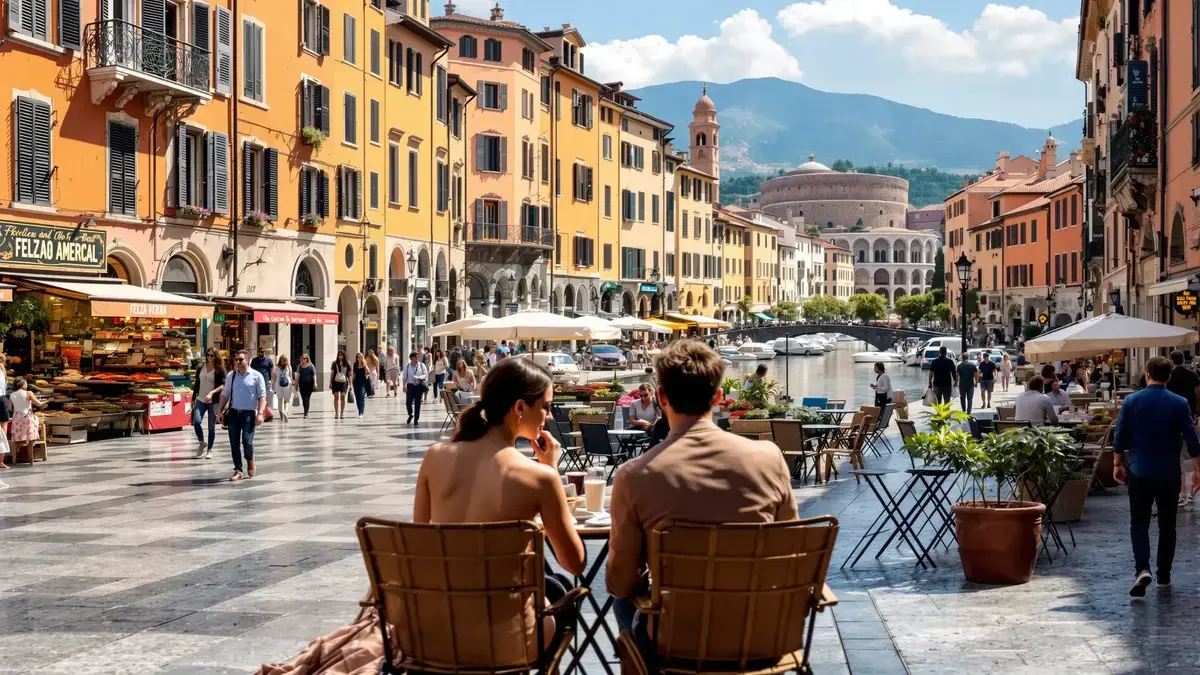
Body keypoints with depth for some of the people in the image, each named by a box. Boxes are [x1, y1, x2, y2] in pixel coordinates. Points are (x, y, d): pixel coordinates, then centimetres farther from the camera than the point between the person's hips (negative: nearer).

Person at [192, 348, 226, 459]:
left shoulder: (220, 369, -3)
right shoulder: (200, 368, 8)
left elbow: (223, 385, -11)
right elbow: (197, 384, 14)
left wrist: (212, 393, -24)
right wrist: (193, 399, 15)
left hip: (213, 401, -3)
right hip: (200, 400, 3)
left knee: (211, 426, 2)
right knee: (196, 421, -16)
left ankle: (209, 450, 14)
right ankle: (202, 443, 6)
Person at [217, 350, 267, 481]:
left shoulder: (256, 376, -1)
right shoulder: (231, 376, 10)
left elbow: (262, 396, -4)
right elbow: (225, 394, 14)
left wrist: (260, 413, -14)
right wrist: (220, 411, 6)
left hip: (249, 413, -4)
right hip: (233, 412, 4)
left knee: (247, 441, -14)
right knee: (234, 443, 2)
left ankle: (250, 461, 17)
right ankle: (238, 470, 13)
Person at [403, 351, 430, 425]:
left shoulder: (422, 365, 0)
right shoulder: (407, 366, 4)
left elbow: (425, 375, -4)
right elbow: (404, 377, 6)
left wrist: (418, 377, -20)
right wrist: (404, 386, -1)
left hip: (419, 386, -1)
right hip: (410, 385, 1)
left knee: (417, 403, 2)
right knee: (408, 402, -5)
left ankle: (416, 419, 13)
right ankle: (410, 414, 25)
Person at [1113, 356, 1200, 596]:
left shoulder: (1131, 401, -4)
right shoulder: (1179, 403, -5)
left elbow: (1119, 437, -1)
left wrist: (1118, 464, 10)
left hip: (1139, 471, 0)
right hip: (1169, 473, 0)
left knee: (1139, 523, 5)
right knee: (1167, 525, 12)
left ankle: (1142, 569, -16)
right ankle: (1164, 576, 17)